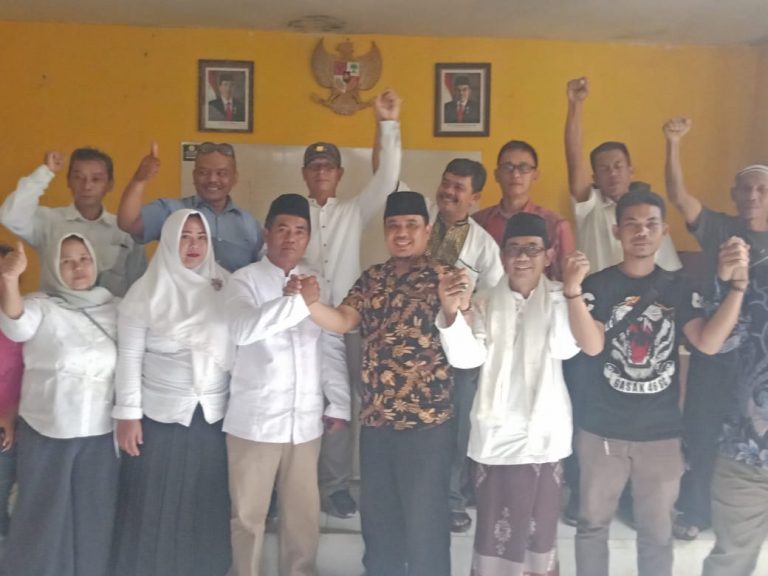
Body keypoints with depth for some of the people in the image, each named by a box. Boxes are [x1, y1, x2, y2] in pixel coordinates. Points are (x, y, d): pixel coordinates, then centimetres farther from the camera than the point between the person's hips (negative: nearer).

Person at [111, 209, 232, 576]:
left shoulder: (224, 287, 3)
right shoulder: (147, 291, -3)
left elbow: (239, 348, 3)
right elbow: (129, 357, -4)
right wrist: (127, 413, -8)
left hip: (214, 414, 2)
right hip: (160, 414, -2)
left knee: (208, 504, 9)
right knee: (154, 505, 6)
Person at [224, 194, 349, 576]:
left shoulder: (315, 282, 9)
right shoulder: (246, 280, -5)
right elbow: (242, 329, -25)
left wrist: (339, 403, 9)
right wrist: (299, 300, -30)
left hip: (306, 419, 4)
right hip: (255, 419, -3)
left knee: (303, 512, 14)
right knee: (248, 514, 9)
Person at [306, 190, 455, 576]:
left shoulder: (443, 278, -4)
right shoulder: (372, 279, 10)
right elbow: (343, 321, -3)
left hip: (427, 419, -5)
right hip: (375, 418, 5)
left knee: (423, 520, 6)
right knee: (376, 516, 17)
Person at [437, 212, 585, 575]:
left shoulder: (559, 300, 1)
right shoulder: (486, 303, 1)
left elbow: (565, 348, -16)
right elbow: (466, 357, -13)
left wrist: (571, 292, -25)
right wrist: (452, 314, -30)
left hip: (544, 433, 1)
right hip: (497, 435, 0)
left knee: (541, 525, 13)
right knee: (496, 528, 2)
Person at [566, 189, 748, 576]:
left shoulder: (677, 287, 3)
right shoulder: (598, 285, -4)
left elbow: (709, 343, -8)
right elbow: (592, 346, -16)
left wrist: (737, 285, -18)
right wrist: (572, 290, -29)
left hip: (661, 431, 2)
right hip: (602, 430, -1)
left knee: (657, 532, 13)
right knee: (592, 522, 12)